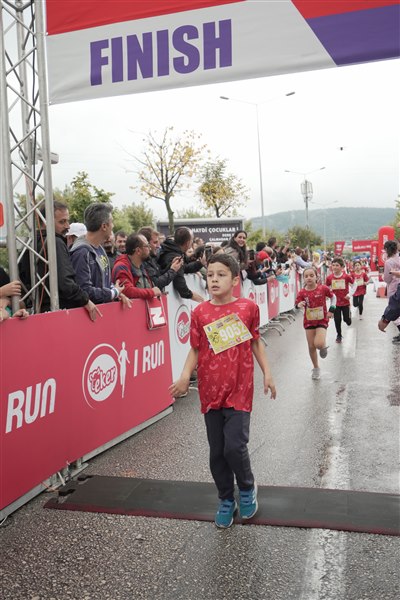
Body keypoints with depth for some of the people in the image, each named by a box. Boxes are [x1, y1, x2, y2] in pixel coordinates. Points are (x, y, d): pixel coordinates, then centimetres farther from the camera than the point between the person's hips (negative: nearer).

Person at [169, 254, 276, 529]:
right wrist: (185, 376, -13)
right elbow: (196, 349, 2)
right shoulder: (200, 313, -2)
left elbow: (256, 342, 8)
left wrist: (267, 373, 6)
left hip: (239, 391, -2)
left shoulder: (248, 308, -4)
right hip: (211, 392, 2)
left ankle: (247, 488, 23)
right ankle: (226, 500, 33)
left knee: (235, 446, -10)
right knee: (217, 452, 11)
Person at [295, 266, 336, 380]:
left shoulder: (323, 288, -12)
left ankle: (323, 347, 16)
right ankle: (316, 368, 28)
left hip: (322, 320, -2)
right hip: (309, 322, 2)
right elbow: (296, 305, -8)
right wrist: (299, 305, -31)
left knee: (319, 344, -23)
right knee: (311, 346, 8)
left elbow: (333, 296, 4)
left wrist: (332, 309, -5)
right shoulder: (302, 293, -10)